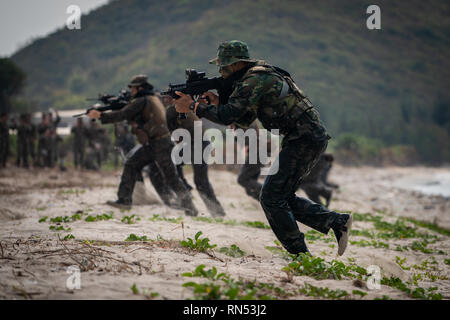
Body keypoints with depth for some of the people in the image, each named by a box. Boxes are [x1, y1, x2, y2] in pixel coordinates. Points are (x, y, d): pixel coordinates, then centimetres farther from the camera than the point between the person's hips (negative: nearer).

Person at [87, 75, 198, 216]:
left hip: (160, 146, -10)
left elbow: (122, 115, -14)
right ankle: (124, 200, 6)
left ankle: (190, 208, 0)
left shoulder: (142, 101, -10)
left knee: (171, 178, -6)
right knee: (131, 165, 6)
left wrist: (101, 115, -10)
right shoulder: (154, 99, 18)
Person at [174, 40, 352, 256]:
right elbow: (244, 120, 20)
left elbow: (228, 116, -21)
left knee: (272, 198, -5)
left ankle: (299, 254, 0)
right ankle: (337, 221, 13)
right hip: (312, 139, 10)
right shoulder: (259, 75, 17)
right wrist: (217, 102, 8)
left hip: (304, 140, -10)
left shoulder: (255, 80, -15)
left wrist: (193, 106, -11)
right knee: (283, 198, 15)